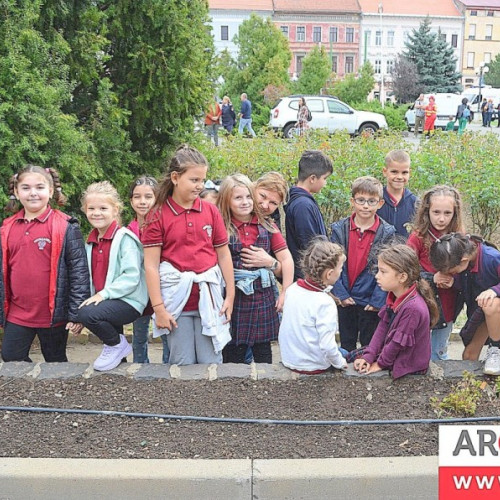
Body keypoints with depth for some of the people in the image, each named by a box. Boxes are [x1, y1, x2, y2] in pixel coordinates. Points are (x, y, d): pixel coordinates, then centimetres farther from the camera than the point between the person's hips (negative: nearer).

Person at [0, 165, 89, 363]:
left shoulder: (65, 227, -9)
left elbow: (79, 270, -11)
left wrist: (77, 314, -14)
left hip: (54, 315, -4)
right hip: (17, 315, 4)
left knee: (56, 362, 12)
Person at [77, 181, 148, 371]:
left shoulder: (124, 238, -12)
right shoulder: (91, 242, 12)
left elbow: (132, 277, -19)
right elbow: (92, 276, 14)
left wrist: (105, 292, -24)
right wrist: (94, 296, -3)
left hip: (128, 301, -9)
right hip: (105, 300, 9)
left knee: (87, 313, -27)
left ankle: (117, 344, -3)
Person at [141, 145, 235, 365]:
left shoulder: (211, 211, 5)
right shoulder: (158, 216, -4)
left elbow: (224, 256, 10)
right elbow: (151, 266, -5)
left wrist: (230, 296, 8)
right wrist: (158, 308, -8)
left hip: (208, 298, 2)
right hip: (176, 300, -2)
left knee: (211, 362, 6)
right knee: (182, 364, 5)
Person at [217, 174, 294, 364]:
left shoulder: (267, 227, 4)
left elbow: (286, 259, 4)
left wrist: (285, 293, 0)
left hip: (263, 296, 2)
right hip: (233, 297, -2)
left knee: (263, 351, 12)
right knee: (233, 352, 7)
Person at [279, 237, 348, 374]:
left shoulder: (292, 289, -5)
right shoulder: (325, 303, -25)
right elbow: (327, 346, -27)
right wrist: (340, 363, -10)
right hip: (312, 366, -6)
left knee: (341, 352, 22)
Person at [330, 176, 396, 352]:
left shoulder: (387, 233, -7)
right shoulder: (339, 229, -3)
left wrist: (377, 300, -13)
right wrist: (341, 294, -10)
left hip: (371, 302, -2)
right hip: (345, 300, 2)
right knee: (346, 345, 17)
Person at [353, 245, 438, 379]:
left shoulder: (413, 308, -34)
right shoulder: (394, 296, -4)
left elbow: (398, 343, -24)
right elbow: (383, 326, -1)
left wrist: (381, 364, -12)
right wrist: (369, 355, -8)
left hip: (407, 366, -8)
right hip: (391, 352, 8)